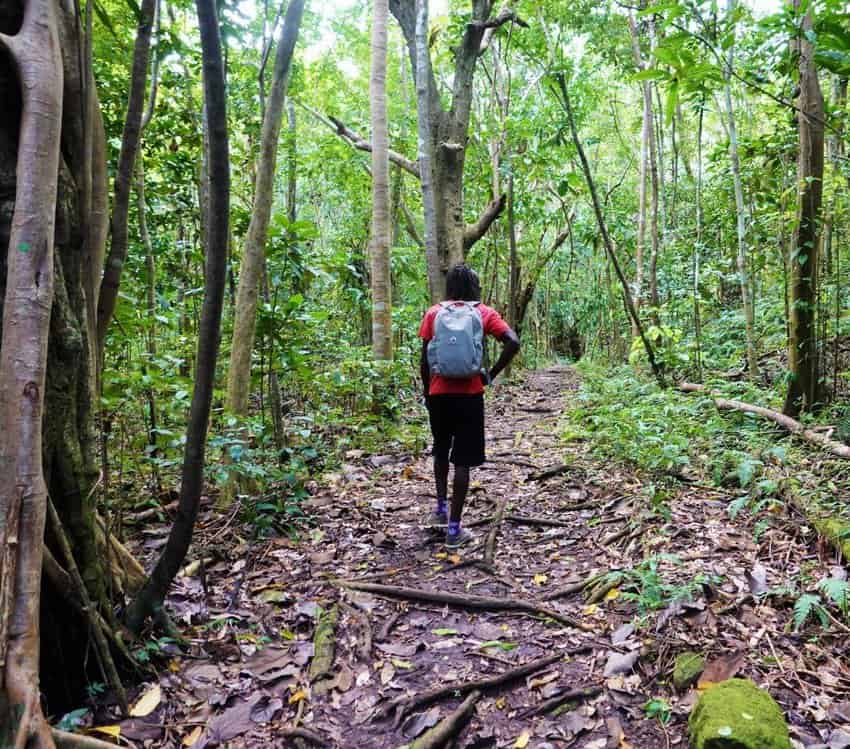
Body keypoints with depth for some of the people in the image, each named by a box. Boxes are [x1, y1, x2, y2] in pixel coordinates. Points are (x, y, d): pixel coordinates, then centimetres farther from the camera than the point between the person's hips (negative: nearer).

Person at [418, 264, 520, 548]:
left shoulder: (434, 313, 3)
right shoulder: (484, 313, 1)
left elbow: (424, 359, 1)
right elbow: (513, 343, -13)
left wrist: (427, 392, 12)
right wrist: (491, 375, -3)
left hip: (439, 394, 2)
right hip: (469, 395, -2)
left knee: (441, 451, 25)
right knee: (462, 460, 2)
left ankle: (441, 508, 29)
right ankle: (454, 528, 3)